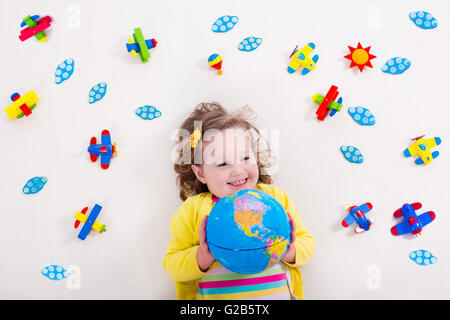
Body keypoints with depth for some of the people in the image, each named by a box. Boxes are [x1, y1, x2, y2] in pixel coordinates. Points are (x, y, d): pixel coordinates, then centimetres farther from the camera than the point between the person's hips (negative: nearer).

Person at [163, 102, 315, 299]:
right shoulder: (192, 210, 2)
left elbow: (307, 243, 11)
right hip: (214, 296, 0)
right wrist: (203, 257, -15)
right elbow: (171, 265, 2)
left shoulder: (275, 198, 6)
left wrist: (290, 252, -9)